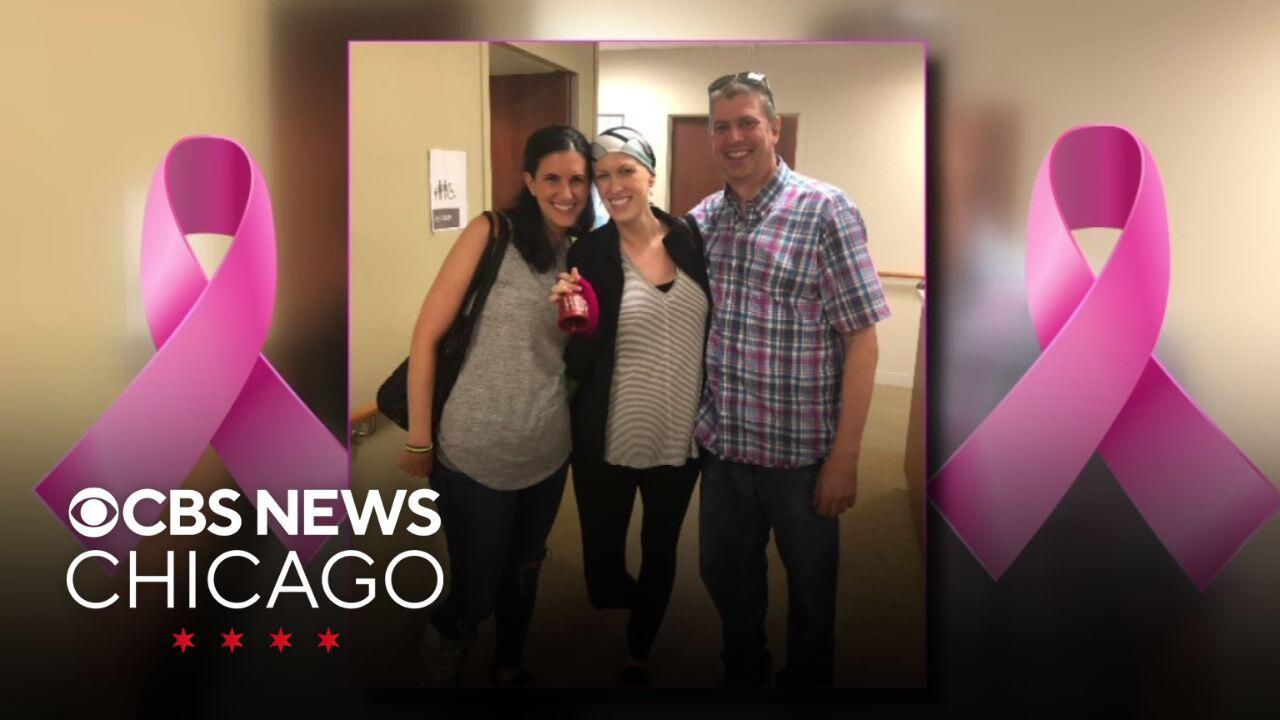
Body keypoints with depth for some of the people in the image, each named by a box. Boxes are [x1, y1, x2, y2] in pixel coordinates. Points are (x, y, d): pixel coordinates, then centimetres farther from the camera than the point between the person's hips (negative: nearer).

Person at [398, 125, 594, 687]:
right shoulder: (492, 233, -11)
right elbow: (426, 335, -11)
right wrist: (419, 439, -9)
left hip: (548, 452, 5)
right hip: (475, 456, -5)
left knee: (523, 575, 23)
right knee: (474, 593, 7)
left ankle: (508, 670, 47)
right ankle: (440, 676, 36)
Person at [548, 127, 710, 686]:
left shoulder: (690, 240, -2)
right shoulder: (588, 255, -10)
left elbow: (712, 331, 9)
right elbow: (580, 367, -11)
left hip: (682, 437, 3)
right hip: (608, 445, -3)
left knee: (660, 554, 19)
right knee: (603, 561, 9)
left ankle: (638, 656, 44)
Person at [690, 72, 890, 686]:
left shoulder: (825, 211, -12)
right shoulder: (702, 218, 4)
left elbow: (862, 340, -14)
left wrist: (845, 458, -16)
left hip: (801, 455, -5)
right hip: (722, 449, 5)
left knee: (811, 597, 15)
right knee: (725, 582, 21)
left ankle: (805, 682, 40)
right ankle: (743, 677, 46)